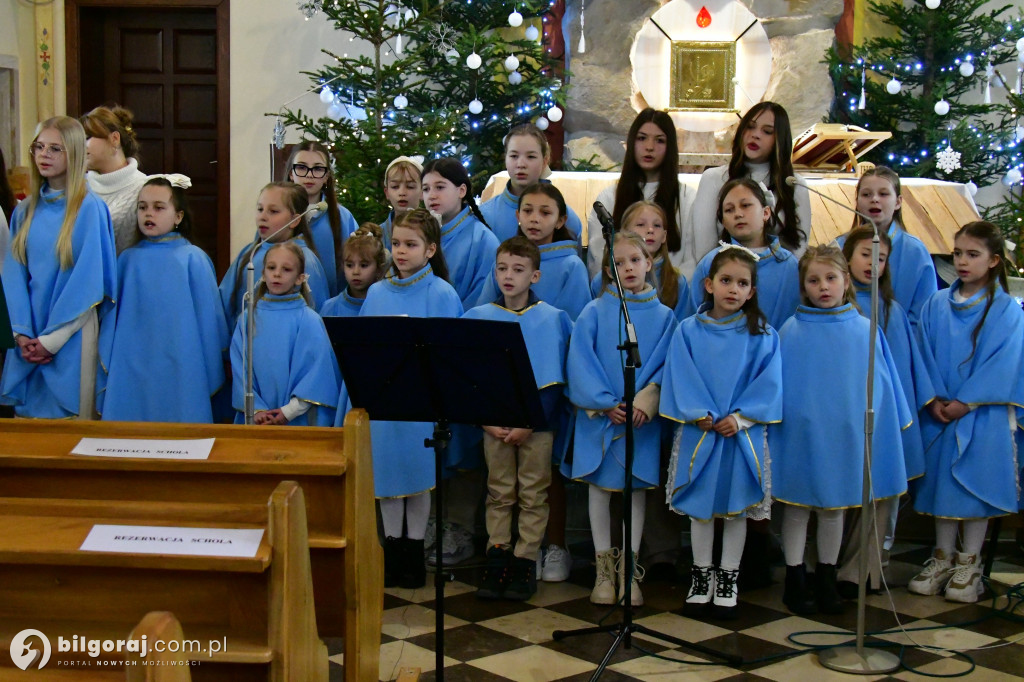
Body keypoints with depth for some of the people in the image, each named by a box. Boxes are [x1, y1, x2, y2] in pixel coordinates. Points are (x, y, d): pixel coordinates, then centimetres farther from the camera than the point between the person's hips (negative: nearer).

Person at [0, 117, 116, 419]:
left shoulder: (90, 209, -7)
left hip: (71, 335, -5)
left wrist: (52, 338, -11)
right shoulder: (25, 210, 9)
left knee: (70, 417, 1)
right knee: (28, 416, 11)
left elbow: (89, 282, -10)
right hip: (29, 340, 5)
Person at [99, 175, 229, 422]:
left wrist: (212, 372, 5)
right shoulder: (128, 259, 6)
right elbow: (111, 317, 11)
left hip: (178, 370, -2)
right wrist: (107, 366, 11)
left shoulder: (193, 258, -1)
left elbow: (208, 315, 3)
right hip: (132, 372, 2)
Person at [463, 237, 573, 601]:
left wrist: (529, 423, -13)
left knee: (532, 495, 4)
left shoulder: (553, 320, -2)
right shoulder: (477, 318, 2)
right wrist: (486, 420, -9)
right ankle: (497, 559, 15)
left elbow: (553, 381, -5)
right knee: (499, 494, 8)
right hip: (494, 423, 2)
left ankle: (525, 561, 12)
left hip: (537, 423, -1)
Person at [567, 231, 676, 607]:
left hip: (641, 418, 1)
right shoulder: (595, 312, 0)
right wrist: (605, 403, -13)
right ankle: (604, 569, 15)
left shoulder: (663, 317, 4)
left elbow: (667, 365, -1)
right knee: (599, 485, 4)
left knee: (637, 487, 5)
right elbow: (581, 360, -5)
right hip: (598, 416, 0)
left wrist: (647, 401, -17)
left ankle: (629, 569, 15)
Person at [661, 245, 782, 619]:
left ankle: (728, 579, 20)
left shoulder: (762, 335, 0)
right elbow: (682, 378, -4)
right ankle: (702, 574, 22)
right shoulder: (688, 331, 1)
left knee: (736, 505, 8)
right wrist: (702, 416, -15)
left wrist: (741, 417, -15)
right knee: (700, 504, 8)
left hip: (743, 432, 0)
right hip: (698, 433, 0)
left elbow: (769, 382, -5)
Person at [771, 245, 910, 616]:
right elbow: (779, 386, 1)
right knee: (798, 506, 6)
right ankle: (795, 581, 17)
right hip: (801, 435, -2)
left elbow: (881, 384, 7)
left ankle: (826, 581, 25)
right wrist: (777, 422, -3)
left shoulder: (864, 330, 1)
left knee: (834, 508, 13)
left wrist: (884, 427, 6)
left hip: (845, 436, 2)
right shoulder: (792, 331, -4)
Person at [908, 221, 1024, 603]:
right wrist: (935, 399, -9)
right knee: (942, 482, 9)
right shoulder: (936, 305, 5)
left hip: (982, 414, -3)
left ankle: (969, 564, 12)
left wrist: (965, 403, -14)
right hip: (940, 412, 3)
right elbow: (925, 356, 4)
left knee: (977, 484, 1)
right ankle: (943, 558, 21)